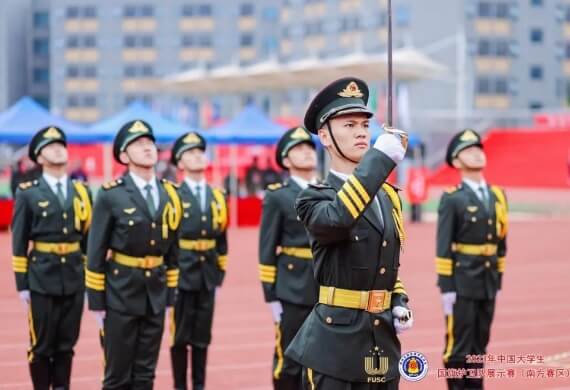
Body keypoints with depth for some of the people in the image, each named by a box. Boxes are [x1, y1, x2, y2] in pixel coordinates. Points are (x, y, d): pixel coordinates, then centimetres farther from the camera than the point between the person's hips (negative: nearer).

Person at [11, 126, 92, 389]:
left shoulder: (81, 191, 10)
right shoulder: (28, 193, -1)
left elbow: (88, 239, 11)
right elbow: (19, 244, -2)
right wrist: (22, 284, -6)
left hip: (74, 279, 3)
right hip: (42, 279, -3)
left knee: (67, 344, 8)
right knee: (42, 345, 3)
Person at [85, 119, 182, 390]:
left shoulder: (169, 193, 6)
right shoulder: (110, 195, -9)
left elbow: (171, 248, 11)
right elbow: (96, 252, -8)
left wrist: (170, 294, 9)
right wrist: (96, 301, -8)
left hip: (155, 294, 4)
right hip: (121, 295, -4)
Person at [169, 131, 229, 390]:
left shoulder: (217, 196, 11)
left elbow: (221, 238, 13)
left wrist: (221, 272, 10)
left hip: (207, 276, 4)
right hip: (180, 274, -4)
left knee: (202, 336, 8)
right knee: (180, 336, 1)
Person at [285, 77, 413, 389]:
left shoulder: (388, 196, 14)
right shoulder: (315, 198, -6)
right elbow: (337, 219, -31)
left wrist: (400, 305, 6)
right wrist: (380, 157, -29)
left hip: (383, 346, 6)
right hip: (335, 347, -6)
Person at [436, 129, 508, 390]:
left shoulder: (497, 196, 12)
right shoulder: (452, 200, -7)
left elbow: (500, 242, 15)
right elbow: (443, 249, -10)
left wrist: (498, 280, 13)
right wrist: (446, 288, -14)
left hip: (488, 283, 6)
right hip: (462, 283, -6)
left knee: (479, 346, 11)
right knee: (459, 347, -2)